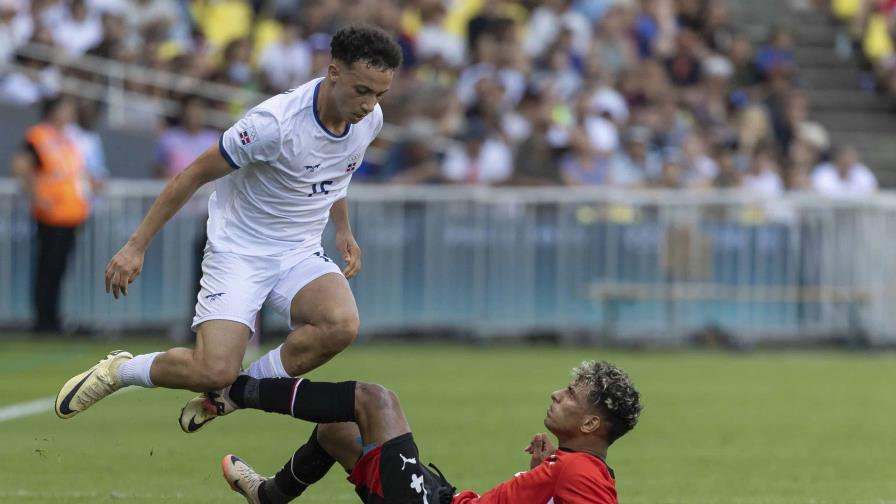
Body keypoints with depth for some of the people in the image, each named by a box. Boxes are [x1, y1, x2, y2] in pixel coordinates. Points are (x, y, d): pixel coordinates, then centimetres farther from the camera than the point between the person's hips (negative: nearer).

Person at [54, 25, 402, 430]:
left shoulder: (369, 120, -4)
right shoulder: (275, 122, -25)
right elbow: (196, 174, -14)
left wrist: (343, 230, 16)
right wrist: (137, 245, -11)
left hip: (302, 255, 5)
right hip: (238, 253, -5)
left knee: (341, 325, -28)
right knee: (214, 372, -23)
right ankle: (118, 370, 10)